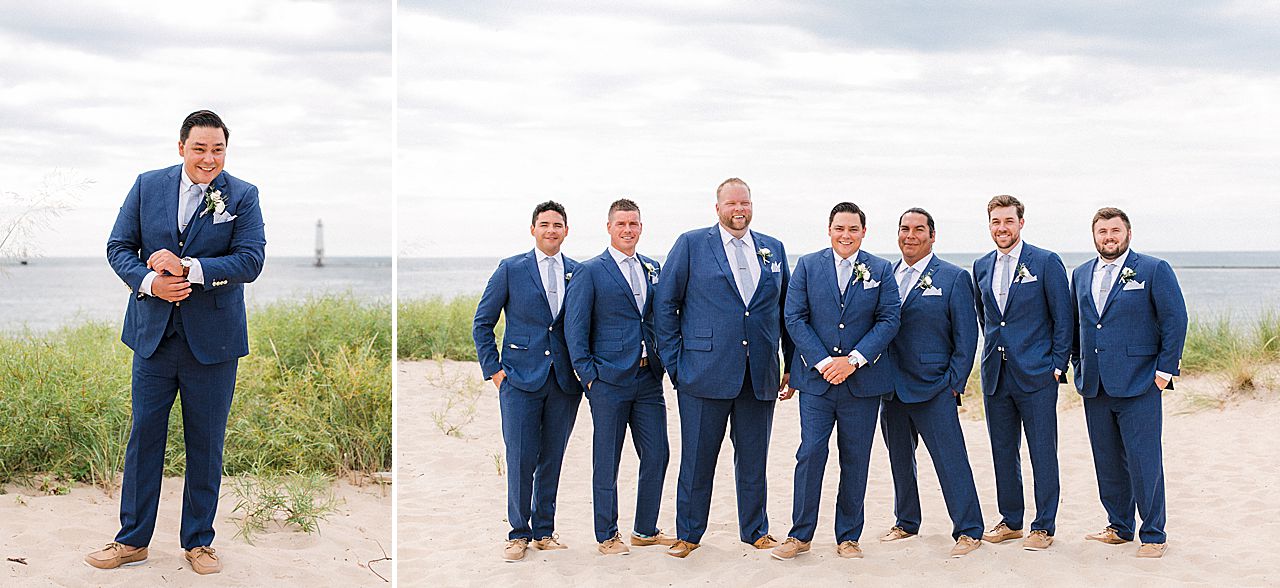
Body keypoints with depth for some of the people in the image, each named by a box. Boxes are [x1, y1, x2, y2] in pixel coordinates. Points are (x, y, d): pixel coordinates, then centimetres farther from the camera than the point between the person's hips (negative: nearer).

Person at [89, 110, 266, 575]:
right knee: (143, 435, 8)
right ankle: (132, 540, 21)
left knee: (206, 442, 8)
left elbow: (250, 260, -13)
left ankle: (198, 541, 22)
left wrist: (188, 267, -22)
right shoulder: (147, 186, 2)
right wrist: (149, 282, -15)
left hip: (212, 340, -2)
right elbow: (119, 247, 4)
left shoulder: (242, 196, -4)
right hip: (154, 334, 2)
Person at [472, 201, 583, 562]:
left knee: (553, 460, 8)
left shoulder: (580, 273, 7)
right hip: (521, 379, -2)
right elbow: (482, 323, 5)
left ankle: (544, 532, 19)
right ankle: (519, 534, 10)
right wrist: (492, 369, -1)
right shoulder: (511, 269, 1)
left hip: (565, 382, 2)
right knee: (520, 460, -3)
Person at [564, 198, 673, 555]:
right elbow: (574, 328, -5)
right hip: (609, 379, -5)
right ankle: (607, 536, 14)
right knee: (607, 461, 3)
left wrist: (662, 362, 7)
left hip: (649, 378, 5)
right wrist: (588, 375, -9)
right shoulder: (590, 271, -3)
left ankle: (646, 531, 21)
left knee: (657, 456, 7)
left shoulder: (653, 269, 13)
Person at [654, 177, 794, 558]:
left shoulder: (773, 249, 12)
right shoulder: (691, 245, 1)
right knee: (697, 458, 4)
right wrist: (674, 364, -4)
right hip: (705, 373, -3)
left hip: (761, 376, 3)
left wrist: (792, 365, 10)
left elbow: (787, 310, 16)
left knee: (754, 459, 10)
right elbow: (665, 305, 1)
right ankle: (688, 534, 16)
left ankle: (755, 530, 25)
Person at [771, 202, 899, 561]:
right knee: (810, 453, -5)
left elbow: (889, 321, -2)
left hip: (863, 380, 1)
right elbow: (794, 318, -1)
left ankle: (848, 537, 16)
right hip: (816, 379, 0)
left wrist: (853, 360, -13)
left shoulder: (881, 271, 5)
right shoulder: (807, 266, 4)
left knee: (855, 461, 6)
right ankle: (800, 535, 6)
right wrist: (822, 362, -11)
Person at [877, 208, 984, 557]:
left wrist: (955, 383, -7)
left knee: (951, 459, -5)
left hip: (933, 387, -5)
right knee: (899, 459, 14)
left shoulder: (954, 278, -2)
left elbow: (966, 336, -2)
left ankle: (968, 531, 3)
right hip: (891, 387, 5)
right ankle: (906, 523, 28)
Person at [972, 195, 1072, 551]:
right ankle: (1011, 521, 22)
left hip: (1036, 374, -5)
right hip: (996, 374, 5)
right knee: (1003, 451, 11)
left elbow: (1063, 318, -4)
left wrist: (1058, 365, -7)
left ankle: (1043, 527, 9)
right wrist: (994, 349, 15)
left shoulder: (1046, 262, -5)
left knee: (1042, 452, 0)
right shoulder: (981, 267, 10)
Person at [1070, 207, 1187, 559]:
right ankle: (1120, 527, 23)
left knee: (1144, 461, -3)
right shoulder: (1081, 275, 13)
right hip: (1094, 385, 5)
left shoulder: (1154, 270, -3)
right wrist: (1078, 364, 13)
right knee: (1107, 462, 11)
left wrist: (1164, 370, -9)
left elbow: (1175, 320, -5)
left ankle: (1154, 535, 7)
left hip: (1138, 384, -5)